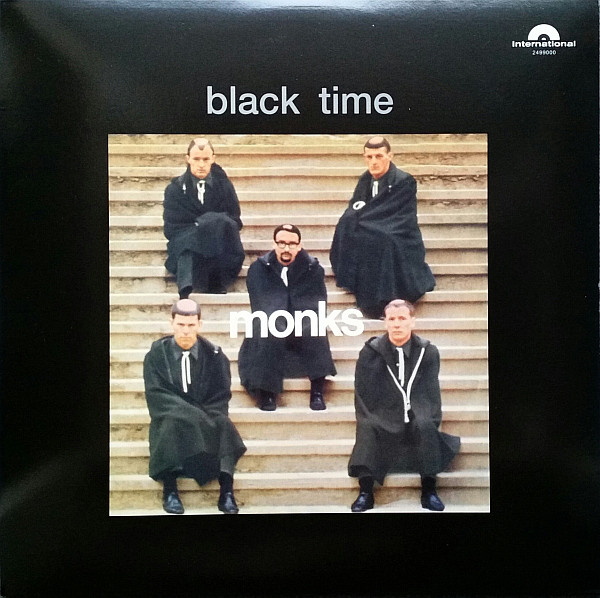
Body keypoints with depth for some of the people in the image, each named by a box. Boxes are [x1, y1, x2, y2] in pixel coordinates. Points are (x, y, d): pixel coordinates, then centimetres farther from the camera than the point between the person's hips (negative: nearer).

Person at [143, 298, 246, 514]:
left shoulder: (214, 355, 5)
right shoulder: (156, 354, 2)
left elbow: (221, 395, 2)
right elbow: (155, 394, -6)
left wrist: (204, 415, -18)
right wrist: (193, 413, -19)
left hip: (206, 417, 1)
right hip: (170, 417, -1)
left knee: (223, 423, -29)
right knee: (173, 422, -34)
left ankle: (226, 490, -30)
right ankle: (170, 488, -26)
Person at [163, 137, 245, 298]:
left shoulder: (224, 184, 11)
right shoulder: (175, 188, 9)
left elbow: (234, 220, 6)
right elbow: (172, 226, 2)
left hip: (219, 244, 1)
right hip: (185, 239, -1)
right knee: (188, 242, -38)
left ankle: (216, 281, -32)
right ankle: (185, 292, -62)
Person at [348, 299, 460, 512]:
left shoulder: (428, 352, 2)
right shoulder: (370, 352, 0)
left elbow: (431, 393, 2)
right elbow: (364, 396, -1)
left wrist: (427, 421, -13)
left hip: (416, 423, 1)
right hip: (383, 421, 0)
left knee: (426, 427, -30)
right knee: (367, 428, -30)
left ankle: (429, 490, -16)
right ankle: (365, 492, -21)